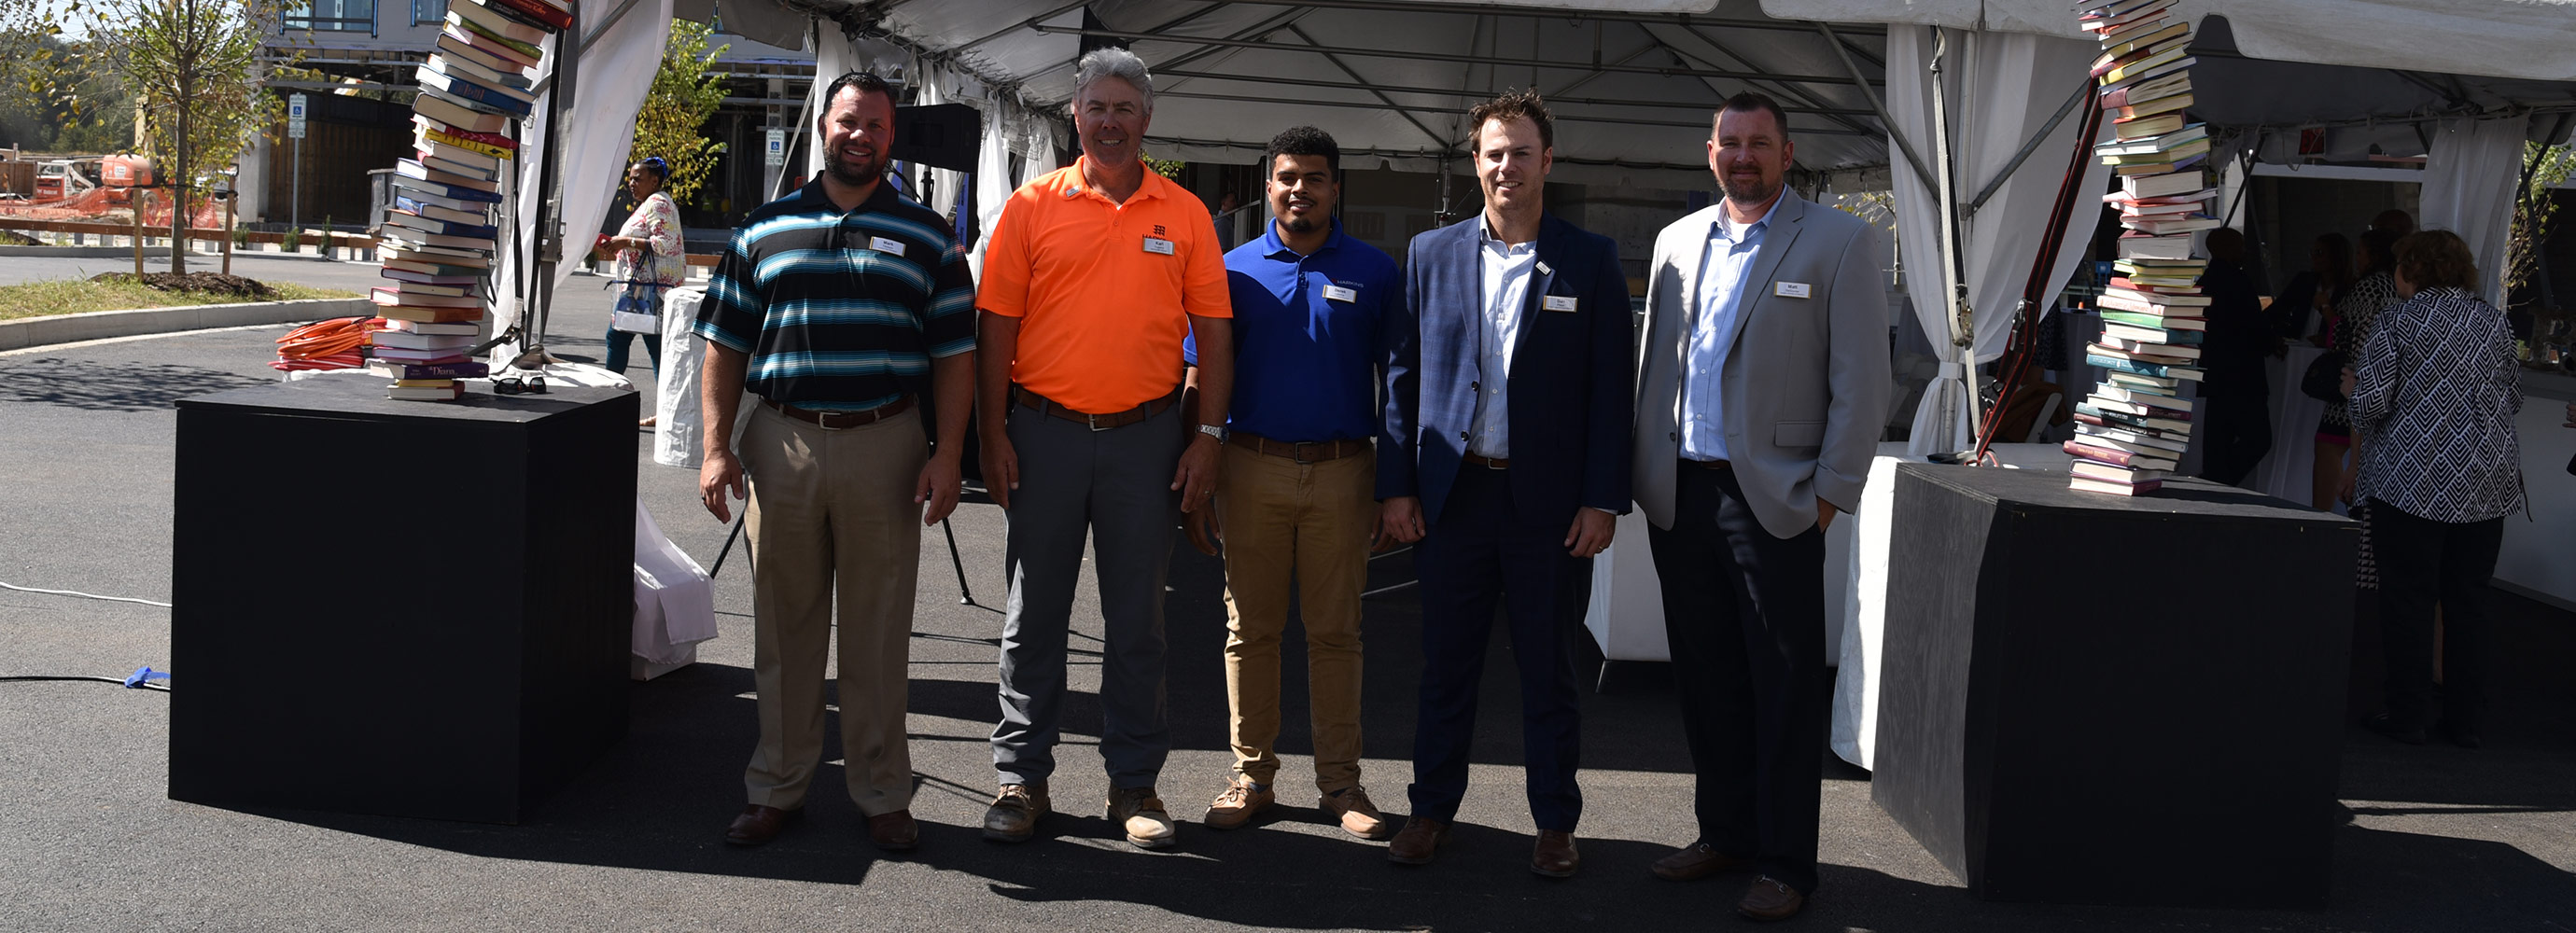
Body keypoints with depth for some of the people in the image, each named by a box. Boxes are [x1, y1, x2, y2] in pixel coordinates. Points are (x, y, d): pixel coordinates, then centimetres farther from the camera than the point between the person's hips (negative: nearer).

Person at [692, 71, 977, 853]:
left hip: (885, 447, -1)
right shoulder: (765, 230, 10)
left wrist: (947, 455, -5)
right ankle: (777, 788, 19)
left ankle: (882, 795, 15)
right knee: (783, 623, 8)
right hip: (781, 443, 2)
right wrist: (717, 447, 1)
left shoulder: (926, 239, 7)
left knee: (879, 628, 5)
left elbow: (954, 354, 4)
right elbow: (726, 345, 10)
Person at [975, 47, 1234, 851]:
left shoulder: (1185, 215, 5)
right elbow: (997, 326, 2)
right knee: (1034, 613, 7)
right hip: (1044, 431, 0)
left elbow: (1214, 332, 5)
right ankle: (1022, 778, 17)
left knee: (1137, 619, 8)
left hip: (1146, 437, 1)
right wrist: (993, 434, -4)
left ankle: (1134, 783, 18)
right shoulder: (1032, 206, 2)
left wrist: (1207, 437, -2)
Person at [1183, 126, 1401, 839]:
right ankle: (1252, 774, 17)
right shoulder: (1235, 270, 6)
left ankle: (1340, 781, 13)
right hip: (1253, 467, 1)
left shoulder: (1374, 272, 5)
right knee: (1250, 630, 6)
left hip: (1342, 470, 0)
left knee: (1336, 632, 5)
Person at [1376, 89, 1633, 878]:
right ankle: (1432, 807, 22)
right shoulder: (1431, 254, 8)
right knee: (1446, 664, 9)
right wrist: (1396, 486, 2)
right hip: (1452, 494, 2)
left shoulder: (1591, 261, 2)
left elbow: (1610, 389, -1)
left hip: (1549, 502, -2)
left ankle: (1555, 822, 18)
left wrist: (1603, 500, -7)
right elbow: (1403, 377, 8)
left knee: (1548, 670, 7)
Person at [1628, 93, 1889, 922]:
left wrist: (1829, 497, -9)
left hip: (1774, 501, -5)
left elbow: (1862, 381, -5)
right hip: (1680, 497, 5)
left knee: (1784, 689, 1)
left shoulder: (1838, 243, -2)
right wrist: (1645, 476, 9)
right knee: (1705, 677, 12)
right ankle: (1724, 831, 26)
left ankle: (1785, 862, 9)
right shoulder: (1676, 241, 13)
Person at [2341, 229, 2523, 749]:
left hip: (2413, 481, -4)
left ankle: (2409, 716, 4)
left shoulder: (2397, 322, -6)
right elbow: (2514, 399, 14)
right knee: (2468, 603, 10)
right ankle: (2464, 720, 13)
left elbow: (2371, 403, -11)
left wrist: (2354, 390, 10)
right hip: (2485, 485, 4)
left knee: (2409, 601, 2)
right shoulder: (2494, 322, 8)